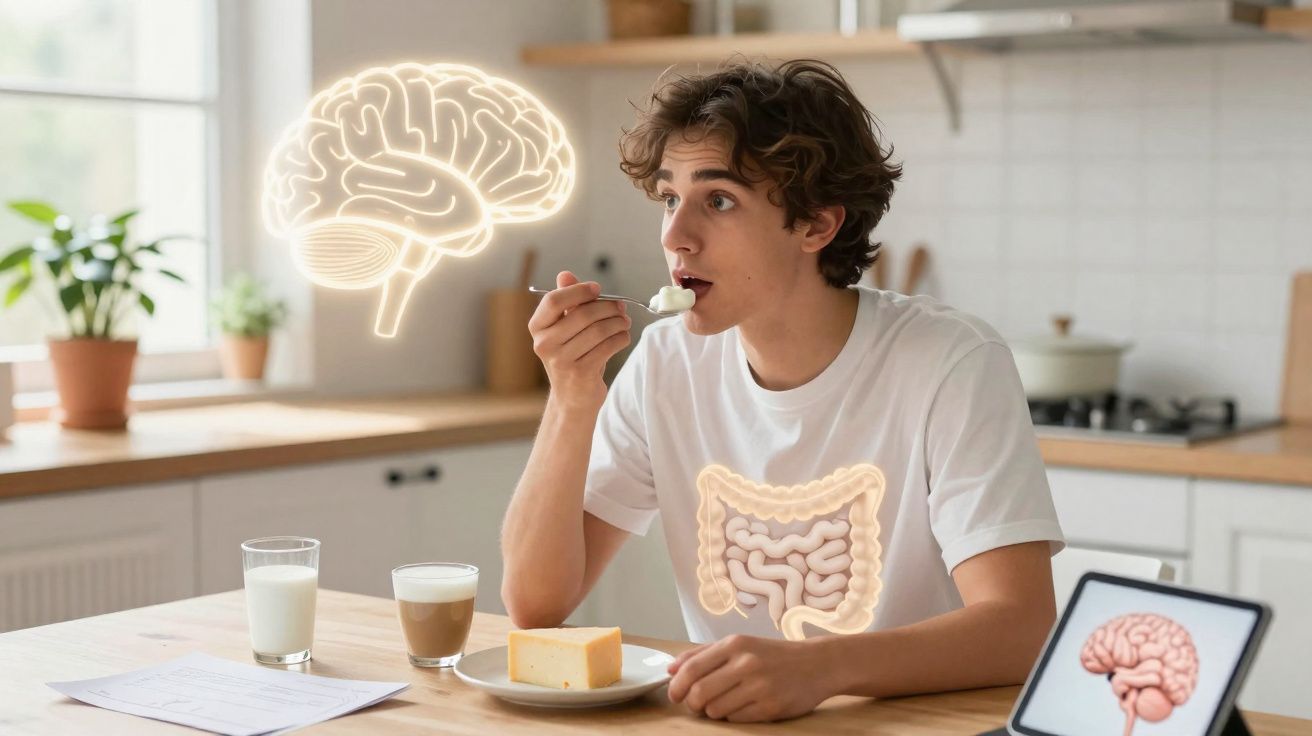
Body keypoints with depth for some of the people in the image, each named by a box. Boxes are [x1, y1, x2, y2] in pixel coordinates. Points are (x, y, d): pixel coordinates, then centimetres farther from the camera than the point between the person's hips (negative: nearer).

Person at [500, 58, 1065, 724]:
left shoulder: (950, 364, -12)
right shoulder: (666, 364, 2)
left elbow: (1022, 627, -21)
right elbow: (535, 604, 0)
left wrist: (819, 666, -37)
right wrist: (572, 404, -13)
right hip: (729, 722, 2)